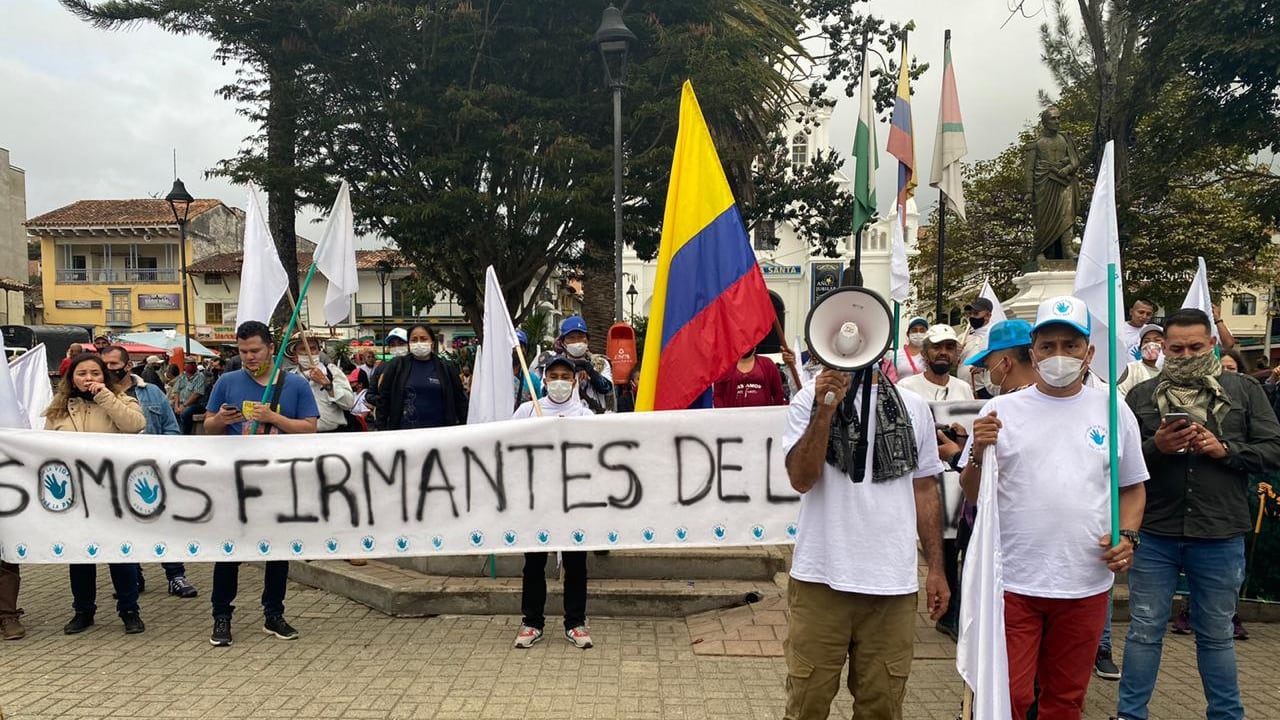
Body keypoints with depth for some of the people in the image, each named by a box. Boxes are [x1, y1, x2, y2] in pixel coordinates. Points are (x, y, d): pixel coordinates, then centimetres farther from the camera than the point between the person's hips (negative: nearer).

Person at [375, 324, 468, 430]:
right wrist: (382, 428, 1)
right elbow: (384, 398, 7)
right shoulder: (396, 365, 5)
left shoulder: (446, 368, 6)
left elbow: (460, 400, 10)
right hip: (404, 430, -1)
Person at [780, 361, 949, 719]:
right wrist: (826, 409, -19)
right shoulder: (810, 399, -1)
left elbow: (925, 490, 13)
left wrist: (936, 568, 10)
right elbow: (801, 479, -10)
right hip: (821, 579, -2)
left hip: (893, 583, 3)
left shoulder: (914, 407, 8)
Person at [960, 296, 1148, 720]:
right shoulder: (1001, 410, 0)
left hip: (1087, 584, 2)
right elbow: (972, 495, 2)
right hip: (1012, 580, -2)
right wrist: (978, 454, -17)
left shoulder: (1113, 411, 5)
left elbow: (1132, 488, 14)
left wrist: (1127, 534, -4)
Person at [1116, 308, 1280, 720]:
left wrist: (1224, 450, -14)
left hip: (1220, 536, 0)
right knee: (1145, 631, 9)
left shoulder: (1245, 391, 4)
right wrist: (1155, 447, -17)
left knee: (1216, 634, 15)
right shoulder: (1141, 396, 4)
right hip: (1154, 534, 0)